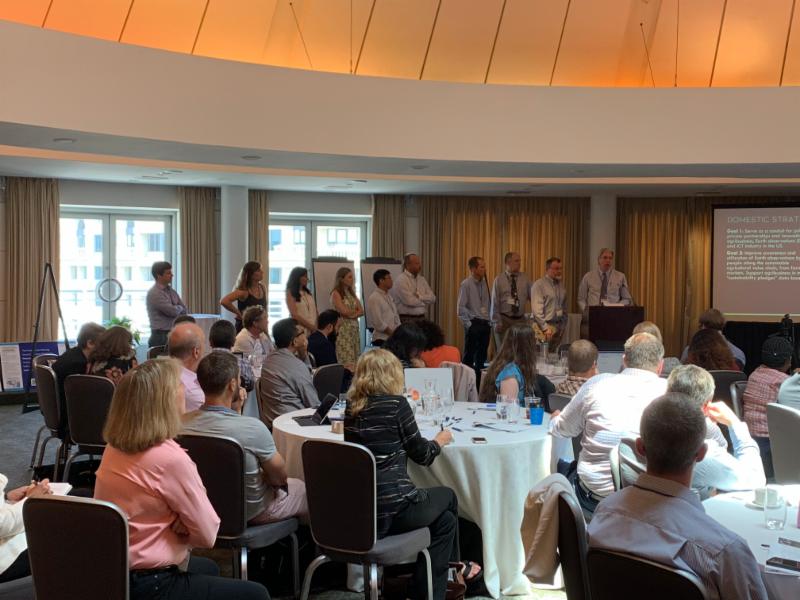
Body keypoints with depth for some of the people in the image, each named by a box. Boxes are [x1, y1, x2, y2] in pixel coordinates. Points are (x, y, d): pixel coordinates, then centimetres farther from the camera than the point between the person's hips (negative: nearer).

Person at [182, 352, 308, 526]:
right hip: (252, 513, -5)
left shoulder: (182, 424, -18)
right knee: (301, 487, 24)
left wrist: (235, 412, -4)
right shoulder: (253, 427, -33)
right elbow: (280, 477, -14)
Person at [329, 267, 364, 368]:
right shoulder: (336, 293, -4)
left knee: (356, 360, 3)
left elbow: (361, 311, 8)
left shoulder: (351, 293, 17)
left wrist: (351, 313, -10)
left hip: (355, 329, 7)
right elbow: (344, 311, -13)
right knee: (347, 362, -10)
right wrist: (355, 310, 5)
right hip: (343, 329, -7)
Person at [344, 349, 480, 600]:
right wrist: (439, 441, 18)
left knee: (444, 517, 25)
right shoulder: (396, 404, -12)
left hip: (357, 509, 6)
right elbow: (421, 454, -2)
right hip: (391, 509, -6)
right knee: (447, 497, 25)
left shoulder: (351, 407, 6)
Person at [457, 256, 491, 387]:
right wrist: (468, 324, -12)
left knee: (482, 357, 11)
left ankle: (478, 385, 20)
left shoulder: (485, 284, 10)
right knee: (469, 357, -2)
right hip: (473, 324, -6)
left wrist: (490, 322, 9)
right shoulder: (466, 285, -9)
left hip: (485, 324, 6)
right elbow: (461, 308, -11)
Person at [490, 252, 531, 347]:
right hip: (504, 319, -3)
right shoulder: (499, 280, -3)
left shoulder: (524, 278, 5)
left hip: (520, 319, 3)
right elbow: (495, 303, -3)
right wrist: (497, 322, -7)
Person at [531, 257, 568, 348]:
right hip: (545, 325, -6)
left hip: (559, 326, 6)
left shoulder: (561, 284, 14)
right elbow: (537, 309, -12)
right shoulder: (539, 284, -7)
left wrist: (563, 325, 13)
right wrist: (545, 328, -15)